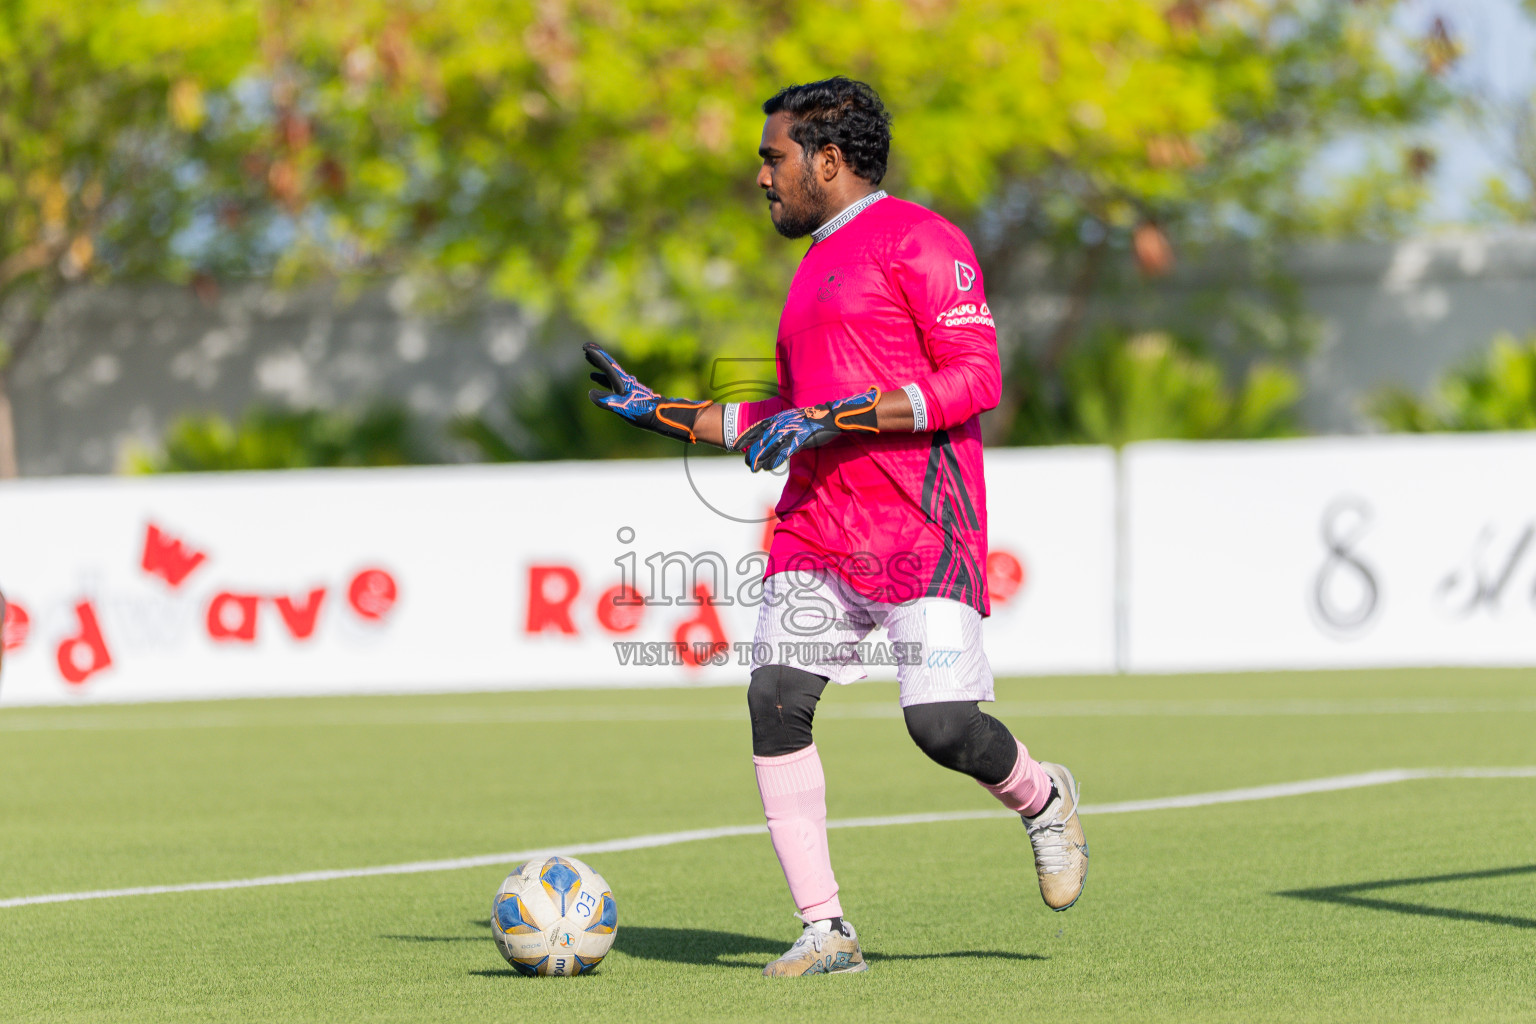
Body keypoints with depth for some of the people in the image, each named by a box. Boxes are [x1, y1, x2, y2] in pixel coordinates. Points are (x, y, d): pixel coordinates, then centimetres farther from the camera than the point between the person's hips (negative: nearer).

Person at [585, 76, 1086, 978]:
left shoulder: (917, 238, -4)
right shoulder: (816, 269, 24)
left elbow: (975, 378, -14)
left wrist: (830, 418, -18)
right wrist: (659, 411, 24)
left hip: (921, 526, -8)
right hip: (817, 527, 8)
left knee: (943, 725, -15)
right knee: (776, 698, -9)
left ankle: (1044, 801, 19)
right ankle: (825, 930, -5)